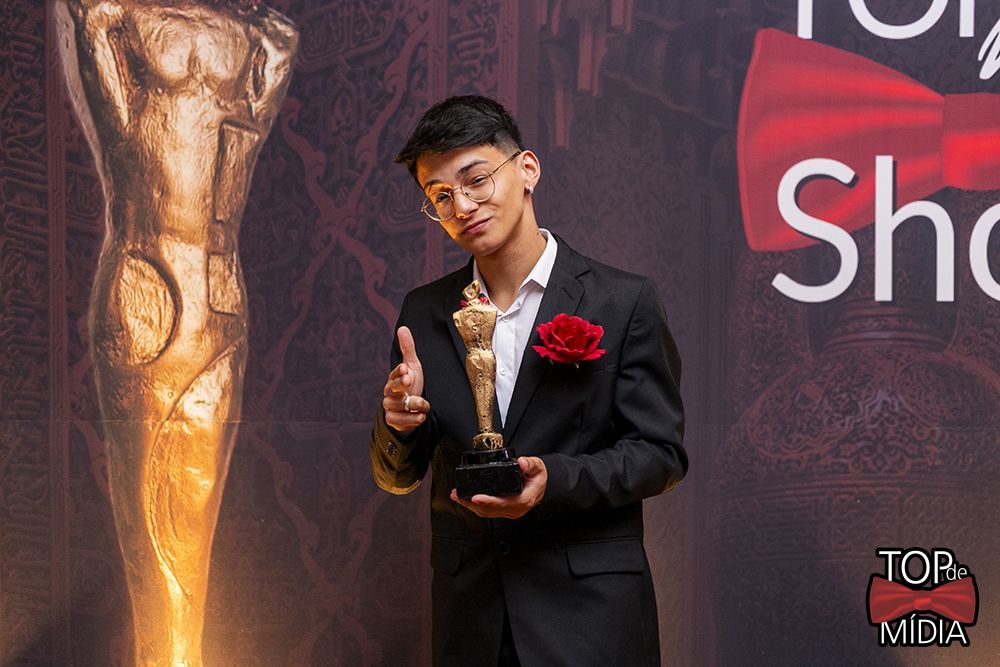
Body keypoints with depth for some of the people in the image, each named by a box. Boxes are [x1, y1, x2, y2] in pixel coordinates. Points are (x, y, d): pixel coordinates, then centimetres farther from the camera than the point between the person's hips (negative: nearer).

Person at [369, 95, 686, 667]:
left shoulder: (626, 303, -5)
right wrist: (398, 422, -14)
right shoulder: (424, 313, 6)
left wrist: (554, 479, -21)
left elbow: (661, 454, -5)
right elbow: (397, 478, 9)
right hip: (469, 616, 3)